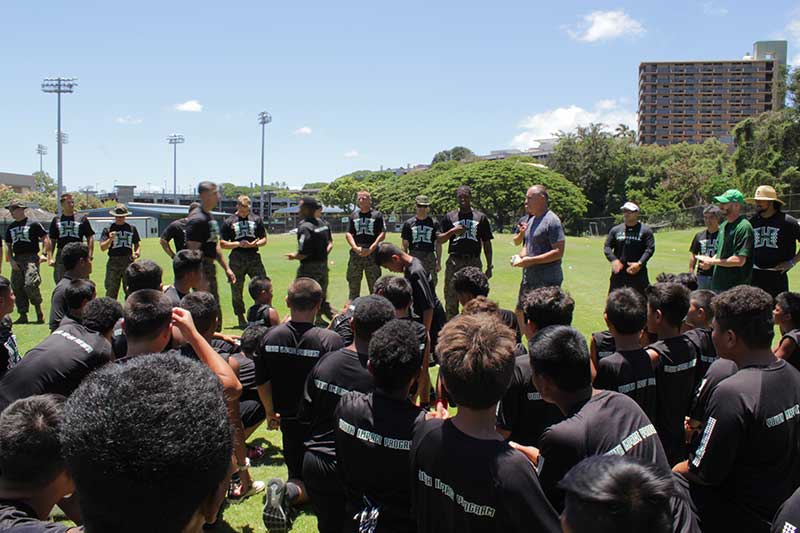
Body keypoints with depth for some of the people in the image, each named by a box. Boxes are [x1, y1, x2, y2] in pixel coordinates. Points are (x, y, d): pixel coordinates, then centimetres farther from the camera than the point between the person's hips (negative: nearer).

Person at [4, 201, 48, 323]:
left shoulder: (33, 224, 0)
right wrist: (11, 260, 5)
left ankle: (39, 310, -3)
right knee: (17, 288, 4)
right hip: (17, 260, 6)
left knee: (30, 285, -20)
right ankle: (23, 315, 11)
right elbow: (8, 246, 18)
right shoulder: (10, 227, 17)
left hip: (31, 258, -6)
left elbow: (46, 239, -1)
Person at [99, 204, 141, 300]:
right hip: (113, 262, -2)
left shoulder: (132, 228, 11)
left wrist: (137, 252, -2)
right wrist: (110, 240, -19)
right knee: (111, 291, -2)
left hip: (129, 261, 2)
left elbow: (138, 243, 18)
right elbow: (102, 248, -2)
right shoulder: (108, 229, 4)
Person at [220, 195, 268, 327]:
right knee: (237, 291, 4)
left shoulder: (256, 219, 11)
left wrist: (254, 244, -9)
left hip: (254, 258, 1)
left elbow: (264, 239, 12)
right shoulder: (229, 222, 5)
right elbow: (222, 244, 2)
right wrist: (238, 244, -12)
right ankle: (241, 319, 16)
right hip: (237, 260, -1)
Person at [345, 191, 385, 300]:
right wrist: (356, 248, -8)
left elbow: (382, 234, -2)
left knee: (374, 285, 0)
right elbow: (348, 233, 8)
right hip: (356, 253, 3)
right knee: (353, 283, 6)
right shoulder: (353, 216, 13)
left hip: (372, 253, -3)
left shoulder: (377, 215, 3)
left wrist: (371, 248, -12)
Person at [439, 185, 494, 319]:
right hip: (454, 261, 0)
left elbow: (487, 244, 10)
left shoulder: (481, 217, 10)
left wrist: (489, 266, 6)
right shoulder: (449, 217, 9)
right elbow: (439, 239, 7)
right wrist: (453, 231, -10)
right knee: (451, 299, -1)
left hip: (474, 262, 0)